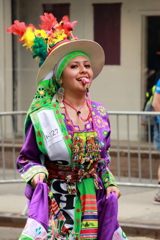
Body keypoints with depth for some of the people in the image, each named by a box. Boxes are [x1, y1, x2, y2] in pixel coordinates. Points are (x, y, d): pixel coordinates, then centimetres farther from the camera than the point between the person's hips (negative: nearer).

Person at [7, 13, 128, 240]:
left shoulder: (100, 115, 6)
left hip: (94, 202, 4)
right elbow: (26, 159, 0)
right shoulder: (43, 117, -7)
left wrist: (110, 184, 5)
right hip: (57, 204, -4)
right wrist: (36, 175, -18)